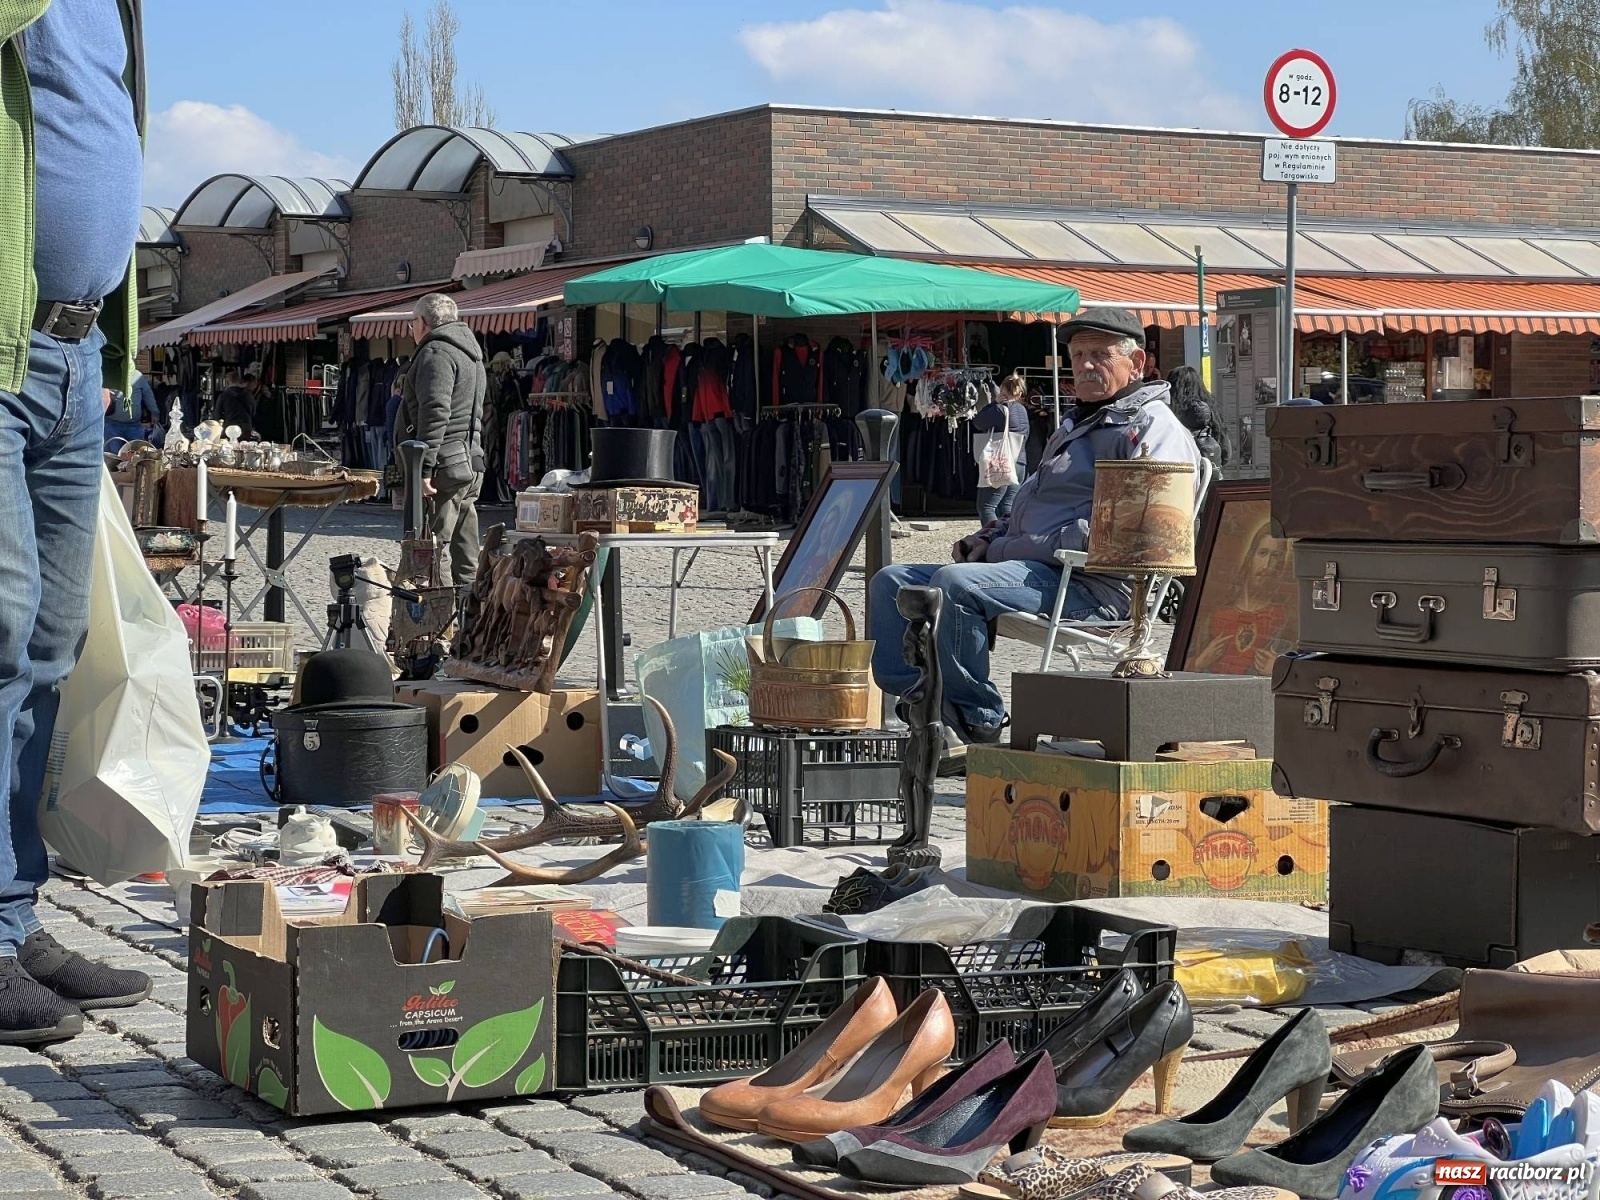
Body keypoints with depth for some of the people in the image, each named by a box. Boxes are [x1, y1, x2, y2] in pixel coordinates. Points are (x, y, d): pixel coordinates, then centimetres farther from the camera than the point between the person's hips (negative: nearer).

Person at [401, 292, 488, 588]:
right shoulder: (472, 355, 23)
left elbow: (435, 413, -20)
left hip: (445, 466, -10)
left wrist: (423, 469, -23)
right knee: (464, 554, 11)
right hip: (471, 463, 10)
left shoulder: (436, 353, -9)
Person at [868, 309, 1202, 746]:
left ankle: (978, 719, -20)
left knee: (955, 584, -32)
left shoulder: (1151, 428, -5)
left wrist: (1007, 550, -17)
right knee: (892, 582, 3)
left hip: (1088, 584, -10)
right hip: (1040, 573, 11)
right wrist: (985, 539, 12)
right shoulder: (1077, 425, 29)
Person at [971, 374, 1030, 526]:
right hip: (1020, 464, 8)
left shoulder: (1000, 409, -13)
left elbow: (978, 422, -3)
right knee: (1007, 507, 11)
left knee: (986, 506, -5)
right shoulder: (1022, 410, 11)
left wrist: (993, 402, 4)